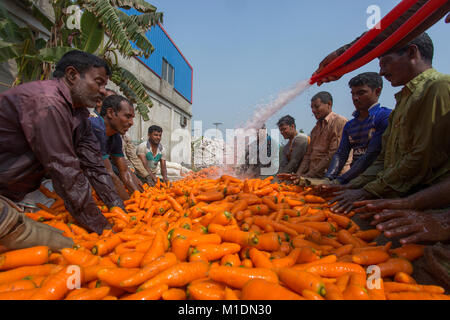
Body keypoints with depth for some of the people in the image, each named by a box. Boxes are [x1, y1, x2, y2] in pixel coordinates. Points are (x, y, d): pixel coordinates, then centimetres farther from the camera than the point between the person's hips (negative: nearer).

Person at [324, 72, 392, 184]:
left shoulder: (386, 116, -5)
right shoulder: (349, 125, 17)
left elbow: (371, 156, -15)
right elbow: (341, 154, 6)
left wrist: (340, 181, -19)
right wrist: (328, 178, -12)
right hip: (355, 181, 5)